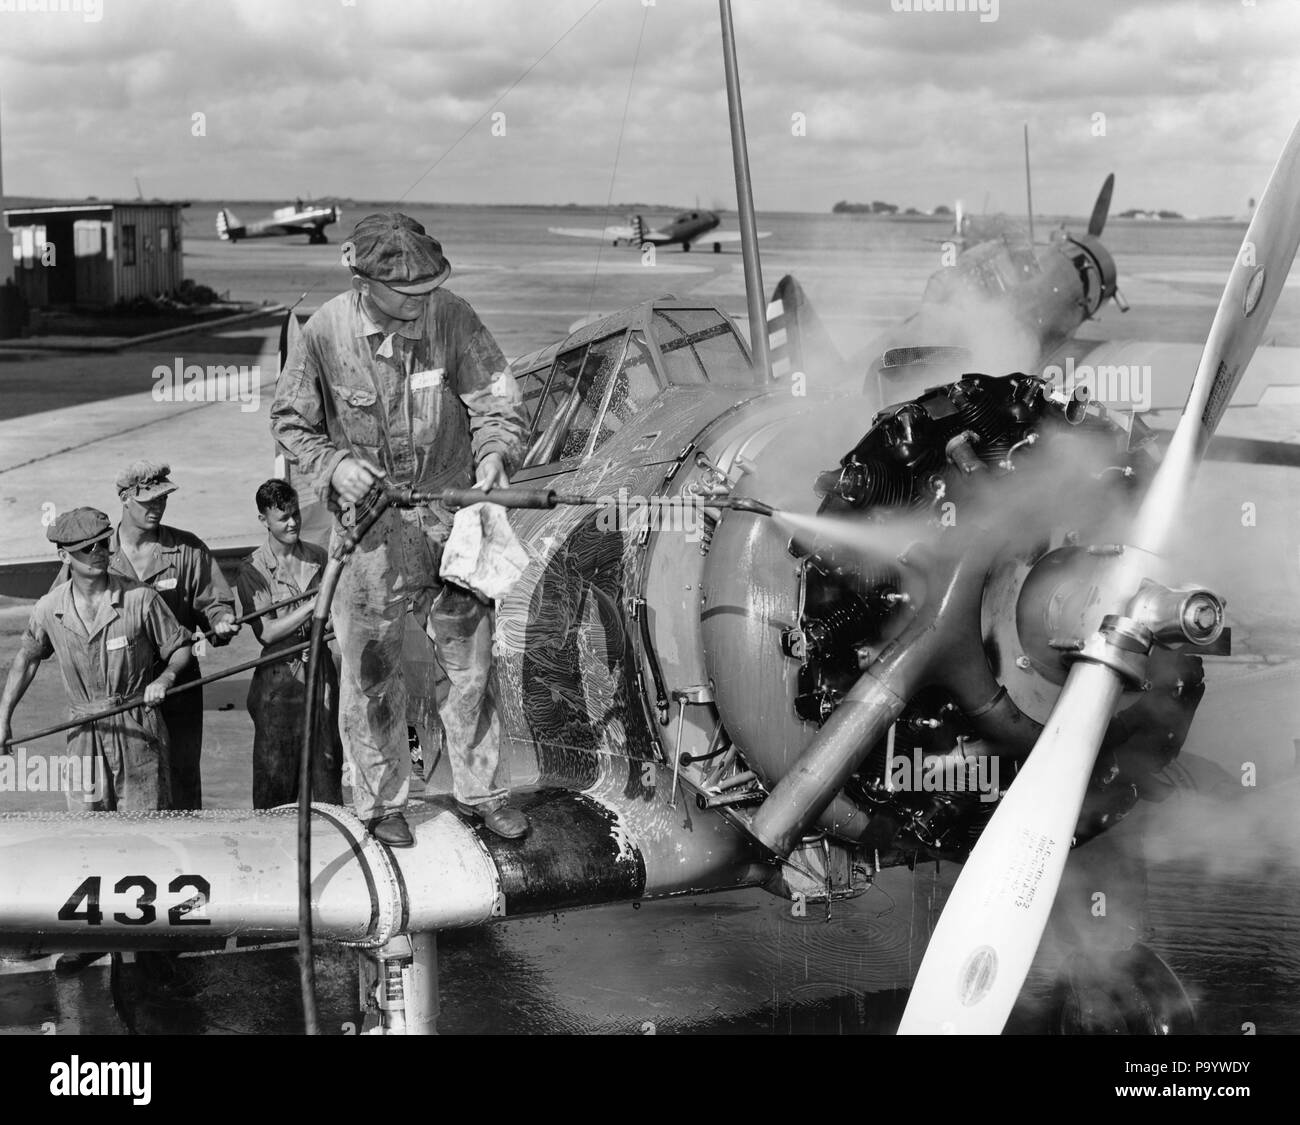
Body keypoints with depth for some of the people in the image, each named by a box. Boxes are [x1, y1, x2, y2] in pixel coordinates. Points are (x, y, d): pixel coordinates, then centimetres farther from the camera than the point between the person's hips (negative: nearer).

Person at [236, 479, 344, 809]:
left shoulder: (318, 558, 8)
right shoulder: (253, 571, -3)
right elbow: (267, 632, -11)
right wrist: (313, 606, -19)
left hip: (321, 673, 3)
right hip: (278, 679, -3)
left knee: (326, 763, 4)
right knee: (275, 769, 0)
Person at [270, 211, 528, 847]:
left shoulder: (451, 318, -11)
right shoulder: (325, 333, -13)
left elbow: (495, 401, -6)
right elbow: (289, 421, 0)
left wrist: (492, 454, -25)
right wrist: (333, 464, -17)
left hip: (450, 514, 1)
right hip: (370, 522, -1)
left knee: (470, 661, 10)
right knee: (371, 673, 6)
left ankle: (478, 788, 27)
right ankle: (381, 801, 23)